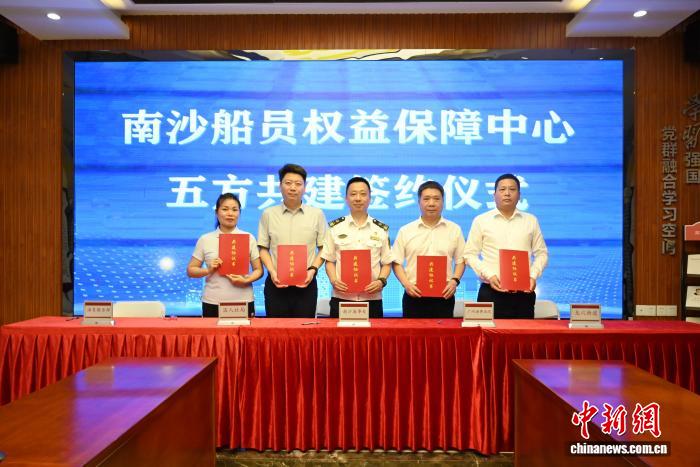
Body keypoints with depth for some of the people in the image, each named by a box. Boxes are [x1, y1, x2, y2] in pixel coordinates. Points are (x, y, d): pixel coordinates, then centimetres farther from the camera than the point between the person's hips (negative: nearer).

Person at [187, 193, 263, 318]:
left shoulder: (249, 238, 6)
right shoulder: (205, 239, 5)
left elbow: (258, 270, 6)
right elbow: (191, 270, 7)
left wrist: (246, 280, -13)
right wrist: (209, 270, -11)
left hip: (243, 302, 0)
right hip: (212, 303, 0)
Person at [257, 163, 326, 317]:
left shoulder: (317, 214, 4)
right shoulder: (268, 214, 6)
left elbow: (324, 248, 6)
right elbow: (263, 248, 7)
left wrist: (313, 270, -8)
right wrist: (272, 272, -6)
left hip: (306, 283, 0)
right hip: (276, 283, 1)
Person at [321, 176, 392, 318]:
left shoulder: (381, 229, 6)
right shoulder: (335, 227, 6)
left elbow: (387, 263, 9)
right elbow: (329, 261, 9)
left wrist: (381, 281, -8)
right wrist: (333, 281, -7)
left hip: (372, 298, 0)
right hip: (341, 298, 0)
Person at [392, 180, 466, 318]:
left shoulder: (454, 230, 7)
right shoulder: (406, 231, 5)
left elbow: (460, 260, 10)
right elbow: (397, 262, 5)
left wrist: (454, 281, -6)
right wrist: (406, 284, -8)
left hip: (444, 296, 1)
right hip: (414, 295, 0)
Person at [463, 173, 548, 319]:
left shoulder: (531, 220, 12)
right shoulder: (481, 220, 4)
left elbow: (541, 253, 13)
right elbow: (470, 254, 2)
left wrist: (533, 276, -4)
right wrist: (489, 275, -11)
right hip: (491, 292, -2)